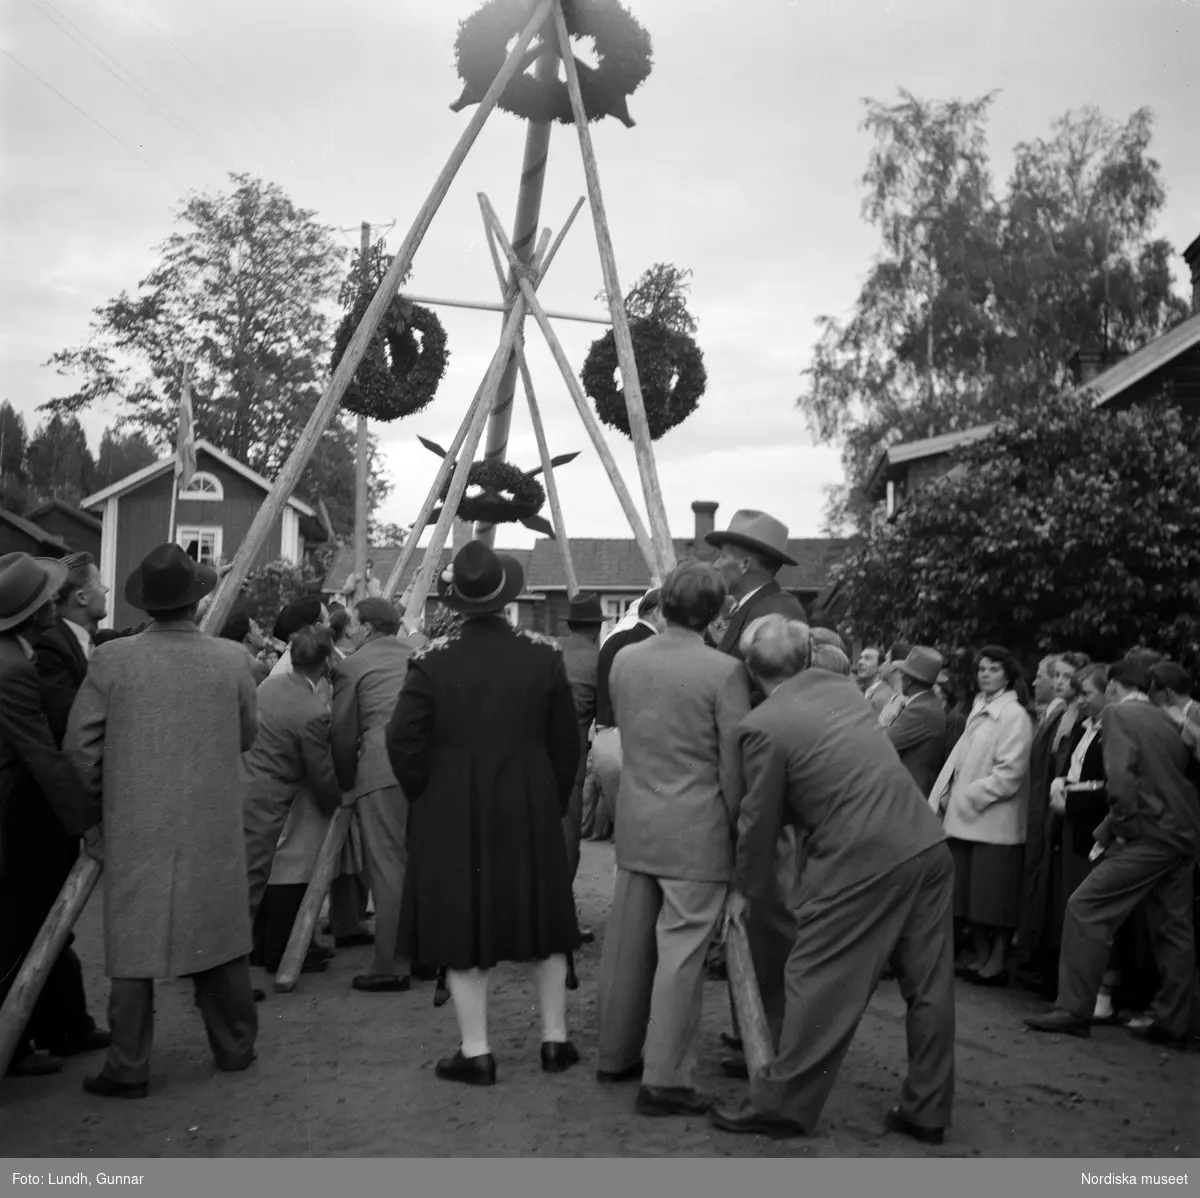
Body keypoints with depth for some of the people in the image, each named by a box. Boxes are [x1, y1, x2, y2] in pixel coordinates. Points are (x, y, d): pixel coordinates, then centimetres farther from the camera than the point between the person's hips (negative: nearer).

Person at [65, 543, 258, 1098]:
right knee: (219, 936, 15)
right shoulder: (232, 660, -7)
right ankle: (235, 1046, 28)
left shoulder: (111, 660, -10)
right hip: (214, 828, 2)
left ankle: (128, 1069, 13)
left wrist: (102, 795, 12)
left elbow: (80, 745, -4)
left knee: (134, 945, 7)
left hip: (135, 829, -1)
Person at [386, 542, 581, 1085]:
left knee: (463, 923, 7)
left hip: (453, 814, -2)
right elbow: (567, 741, 0)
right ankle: (555, 1040, 23)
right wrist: (553, 801, 12)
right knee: (543, 917, 15)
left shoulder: (432, 659, -9)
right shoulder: (544, 654, -4)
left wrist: (427, 798, 5)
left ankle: (476, 1052, 11)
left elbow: (403, 741, -10)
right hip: (531, 809, 2)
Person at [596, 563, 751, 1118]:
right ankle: (665, 1078, 3)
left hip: (635, 823, 6)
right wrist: (735, 824, 1)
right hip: (697, 832, -5)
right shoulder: (724, 671, -14)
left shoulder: (624, 660, 1)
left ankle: (617, 1055, 29)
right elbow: (735, 761, -11)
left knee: (628, 943, 16)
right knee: (681, 952, 0)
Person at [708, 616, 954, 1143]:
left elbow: (760, 818, 0)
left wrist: (744, 890, 15)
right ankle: (927, 1110, 25)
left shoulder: (764, 726, -7)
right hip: (927, 846, 7)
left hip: (859, 862, -7)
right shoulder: (842, 686, 12)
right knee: (928, 985, 13)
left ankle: (781, 1104, 14)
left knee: (819, 980, 5)